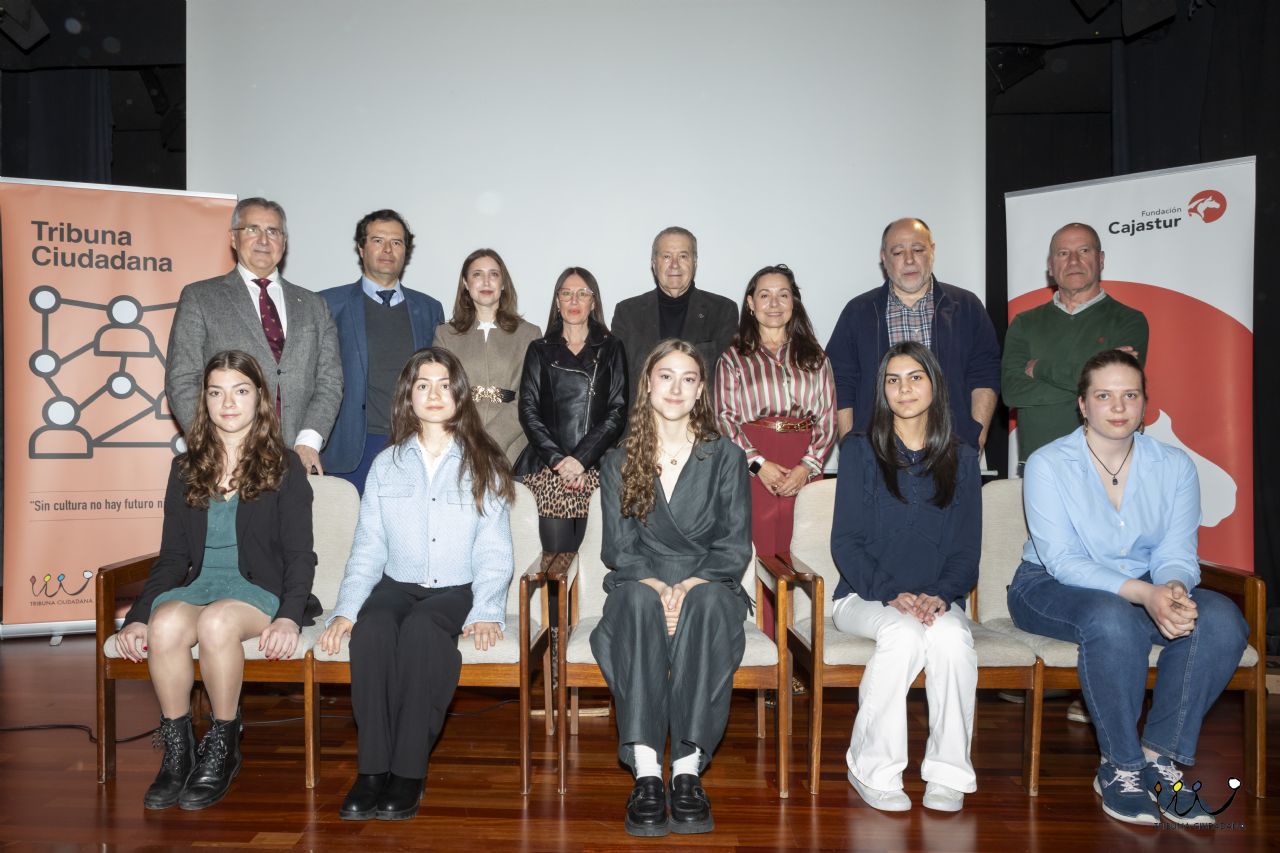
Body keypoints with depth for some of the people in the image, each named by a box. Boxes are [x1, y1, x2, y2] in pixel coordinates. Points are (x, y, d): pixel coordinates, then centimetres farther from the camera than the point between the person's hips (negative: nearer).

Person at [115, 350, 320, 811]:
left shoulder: (284, 466, 3)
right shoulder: (186, 468, 15)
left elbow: (299, 554, -2)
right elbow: (172, 557, 13)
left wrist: (289, 616, -18)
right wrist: (138, 615, -2)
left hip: (260, 590, -3)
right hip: (197, 584, 3)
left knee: (216, 622, -36)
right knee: (166, 623, -31)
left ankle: (223, 747, -14)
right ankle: (177, 751, -12)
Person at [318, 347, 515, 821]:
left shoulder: (484, 465, 7)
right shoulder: (386, 465, 14)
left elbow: (494, 553, 0)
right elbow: (367, 549, 8)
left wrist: (485, 612, -15)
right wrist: (346, 609, -7)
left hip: (458, 590, -2)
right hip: (397, 586, 2)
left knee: (420, 627, -33)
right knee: (372, 629, -30)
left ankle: (408, 773, -27)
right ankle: (372, 770, -26)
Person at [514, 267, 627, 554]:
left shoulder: (611, 349, 13)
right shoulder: (540, 350, 16)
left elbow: (617, 411, 4)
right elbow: (528, 410, 7)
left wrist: (580, 459, -8)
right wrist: (558, 459, -7)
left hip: (596, 464, 0)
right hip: (547, 462, 1)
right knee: (556, 553, -15)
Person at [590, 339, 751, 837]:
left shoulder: (726, 457, 6)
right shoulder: (619, 462, 10)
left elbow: (735, 546, -1)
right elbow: (617, 546, 1)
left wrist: (690, 585, -20)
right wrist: (656, 586, -19)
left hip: (708, 586, 0)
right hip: (640, 585, 1)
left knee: (707, 602, -35)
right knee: (638, 601, -35)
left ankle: (688, 767, -36)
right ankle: (645, 769, -38)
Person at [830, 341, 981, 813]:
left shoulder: (961, 460, 11)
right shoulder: (861, 451, 4)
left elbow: (967, 550, 6)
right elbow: (846, 542, -3)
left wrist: (939, 596, -15)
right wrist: (892, 595, -18)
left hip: (938, 600, 2)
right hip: (866, 596, -2)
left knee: (952, 637, -32)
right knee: (903, 635, -33)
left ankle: (948, 773, -16)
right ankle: (871, 769, -17)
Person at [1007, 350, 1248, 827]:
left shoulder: (1174, 466, 3)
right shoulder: (1048, 464, -11)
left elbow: (1177, 553, -4)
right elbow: (1063, 560, -18)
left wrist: (1174, 589, -30)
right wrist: (1144, 594, -32)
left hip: (1146, 589, 5)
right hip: (1051, 589, -4)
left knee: (1222, 619, -24)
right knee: (1115, 620, -37)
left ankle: (1162, 757, -12)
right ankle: (1120, 767, -17)